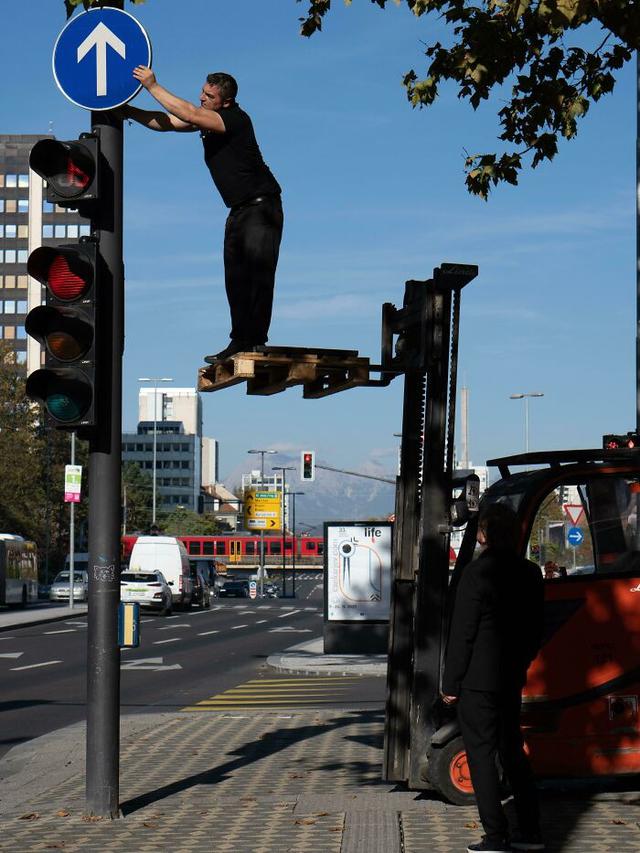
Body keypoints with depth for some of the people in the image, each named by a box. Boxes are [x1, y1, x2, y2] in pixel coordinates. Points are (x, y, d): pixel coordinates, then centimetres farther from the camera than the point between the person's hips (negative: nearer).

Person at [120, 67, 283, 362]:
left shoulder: (235, 119, -17)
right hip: (239, 211, 9)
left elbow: (188, 114, -26)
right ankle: (240, 341, 6)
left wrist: (153, 86, -20)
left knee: (258, 272, -12)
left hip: (262, 206, -9)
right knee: (236, 278, 5)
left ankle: (256, 340, -14)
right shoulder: (207, 117, 9)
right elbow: (167, 122, 9)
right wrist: (129, 111, -3)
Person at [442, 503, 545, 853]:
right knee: (512, 751, 17)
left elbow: (462, 633, -14)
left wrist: (450, 683, -8)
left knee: (481, 756, -2)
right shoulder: (530, 573, 6)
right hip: (512, 680, 7)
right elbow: (535, 630, 13)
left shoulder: (477, 573, -15)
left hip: (477, 680, -7)